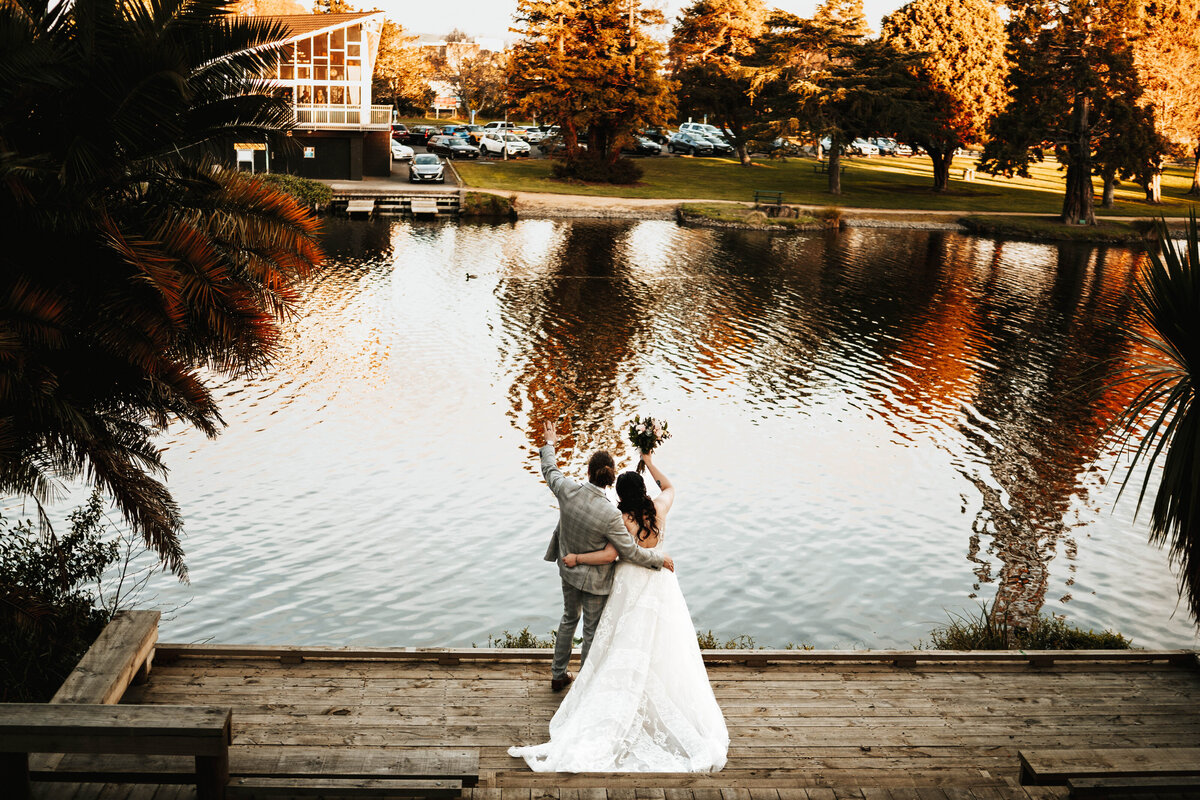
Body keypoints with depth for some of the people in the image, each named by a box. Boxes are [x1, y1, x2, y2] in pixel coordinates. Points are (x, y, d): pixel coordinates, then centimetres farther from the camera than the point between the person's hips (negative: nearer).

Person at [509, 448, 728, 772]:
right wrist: (649, 463, 21)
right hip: (660, 584, 3)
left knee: (626, 653, 3)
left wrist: (576, 558, -18)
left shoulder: (622, 520, -19)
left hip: (631, 587, -3)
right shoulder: (659, 508, -7)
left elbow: (609, 554, -28)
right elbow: (669, 486, 15)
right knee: (662, 652, 12)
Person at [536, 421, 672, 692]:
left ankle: (558, 675, 44)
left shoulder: (568, 490, -22)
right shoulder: (610, 515, -33)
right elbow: (630, 551, -24)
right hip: (594, 580, -5)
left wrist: (550, 444, 20)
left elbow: (550, 471, 1)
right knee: (592, 632, 15)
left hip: (569, 570, 6)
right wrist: (660, 559, -8)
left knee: (569, 619, 29)